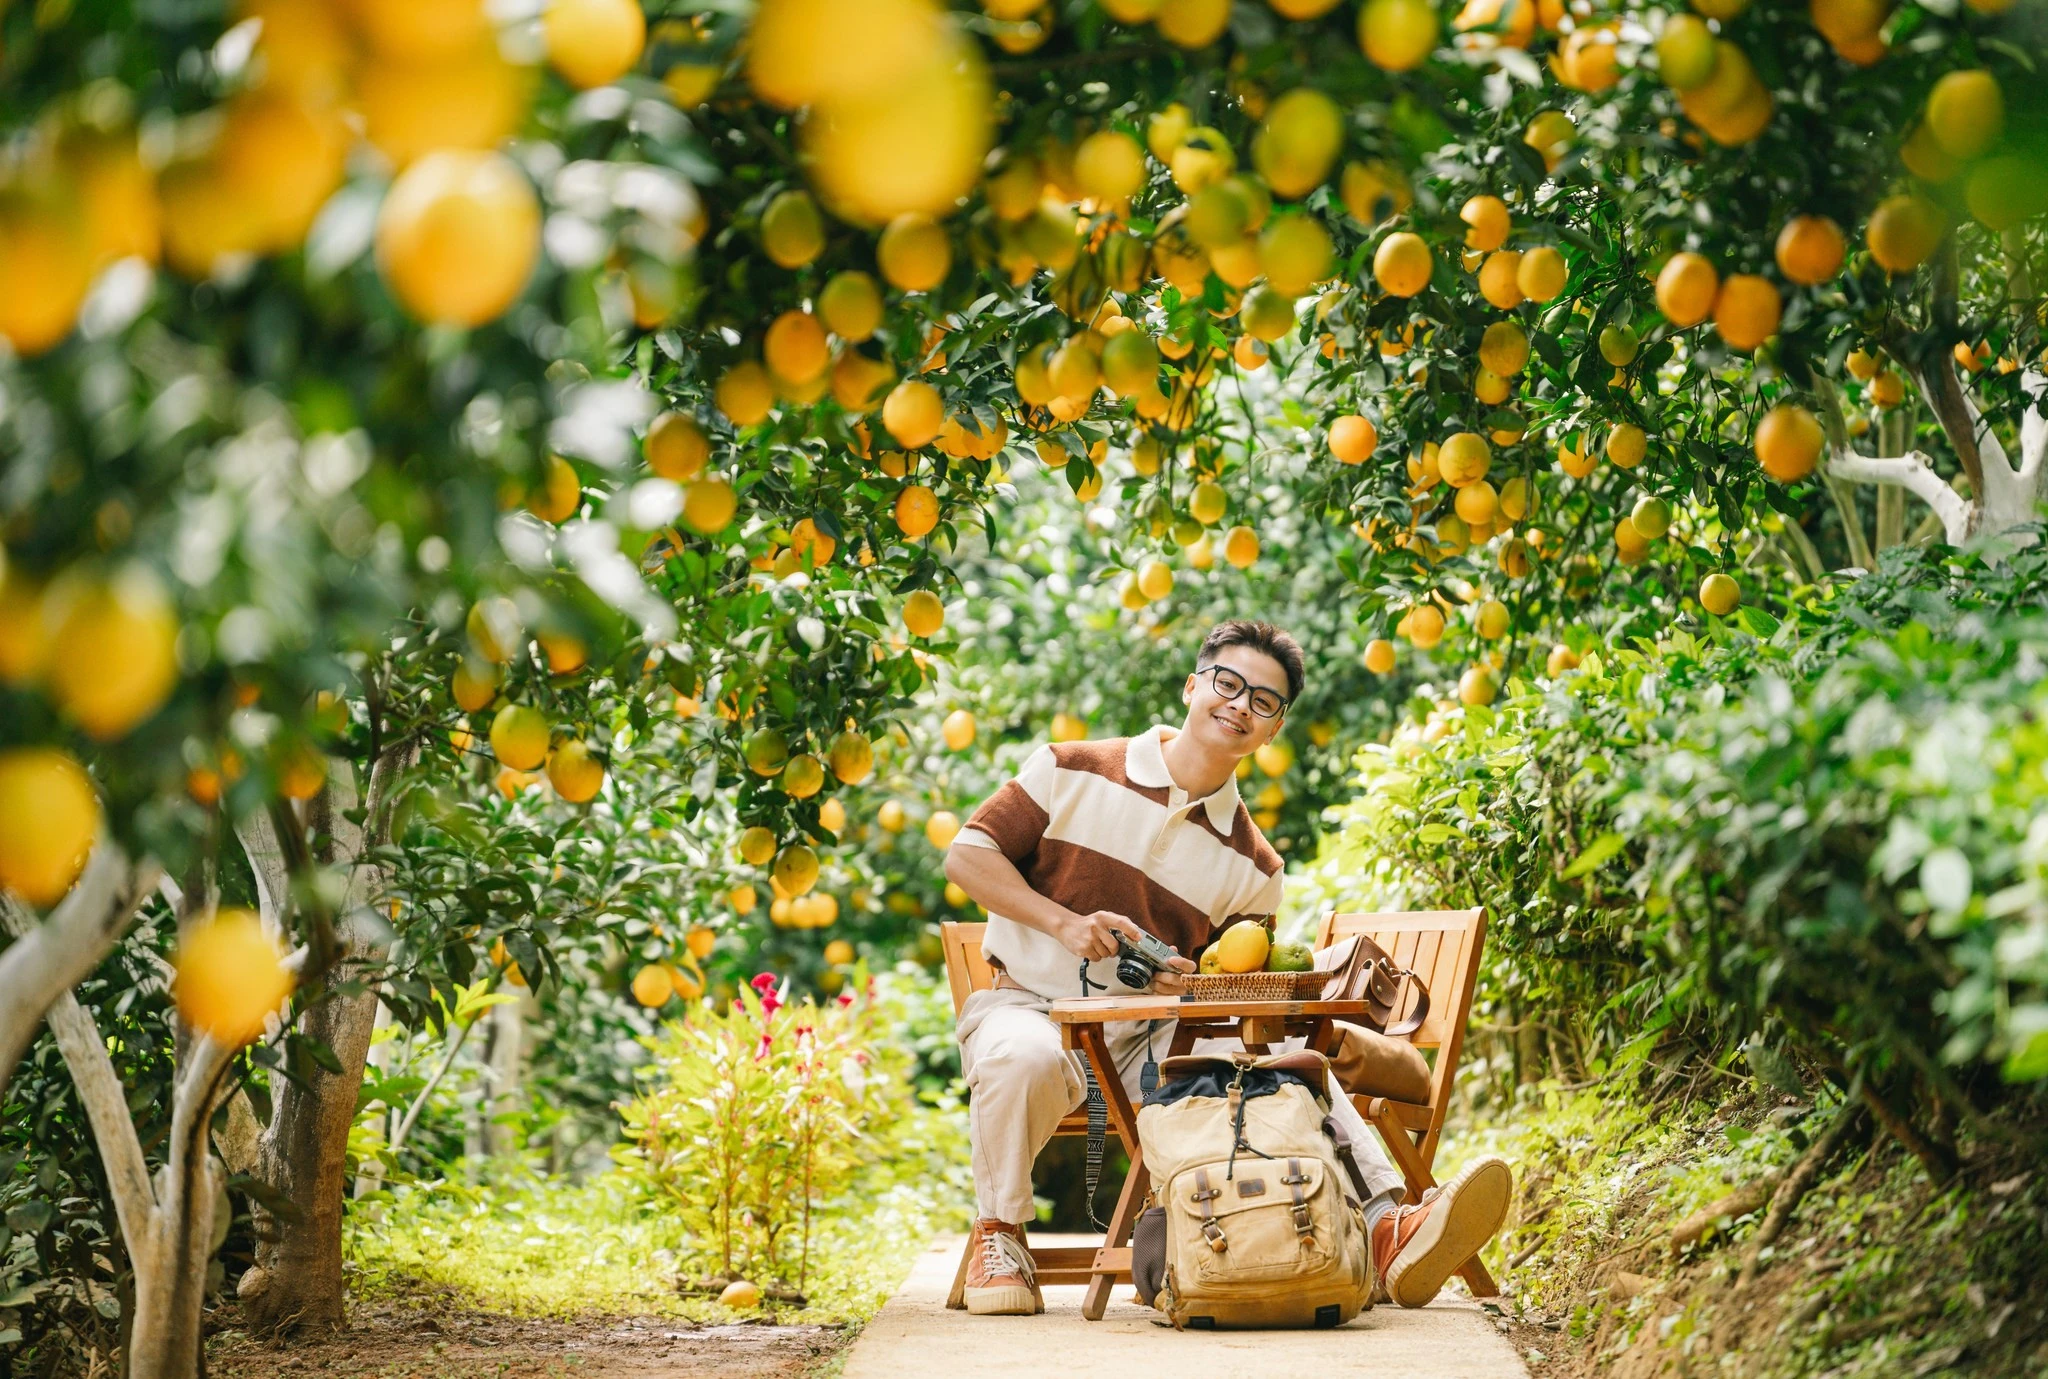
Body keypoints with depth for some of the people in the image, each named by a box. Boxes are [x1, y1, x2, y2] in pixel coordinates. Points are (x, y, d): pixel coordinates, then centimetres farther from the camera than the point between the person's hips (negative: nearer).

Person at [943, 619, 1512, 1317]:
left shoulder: (1253, 867, 8)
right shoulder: (1073, 773, 0)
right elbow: (968, 854, -1)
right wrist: (1064, 923, -14)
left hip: (1153, 1039, 2)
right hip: (1029, 1006, -2)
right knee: (1022, 1059, -39)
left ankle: (1382, 1229, -38)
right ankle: (999, 1234, -14)